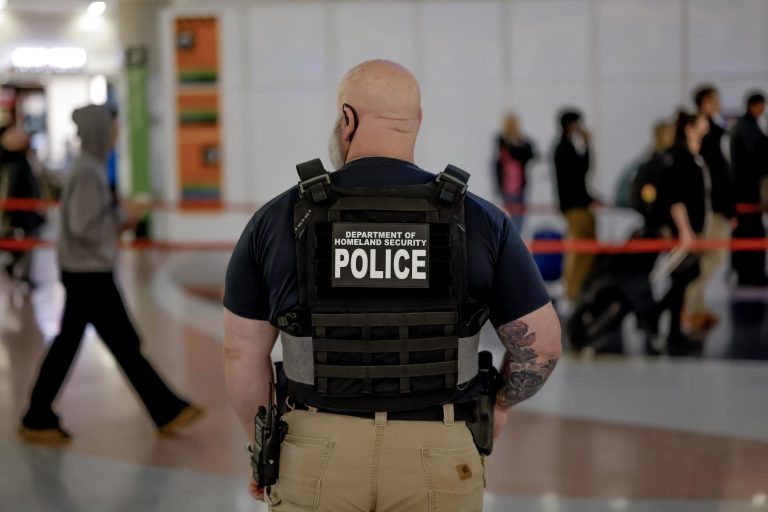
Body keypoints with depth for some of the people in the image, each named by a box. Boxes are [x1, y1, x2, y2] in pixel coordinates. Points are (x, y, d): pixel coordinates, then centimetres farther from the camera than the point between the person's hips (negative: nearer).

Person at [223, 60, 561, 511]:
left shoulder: (278, 220, -3)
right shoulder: (480, 220, -4)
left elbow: (243, 353, 1)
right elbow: (542, 343, 0)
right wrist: (502, 403, 19)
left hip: (318, 456, 0)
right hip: (435, 457, 0)